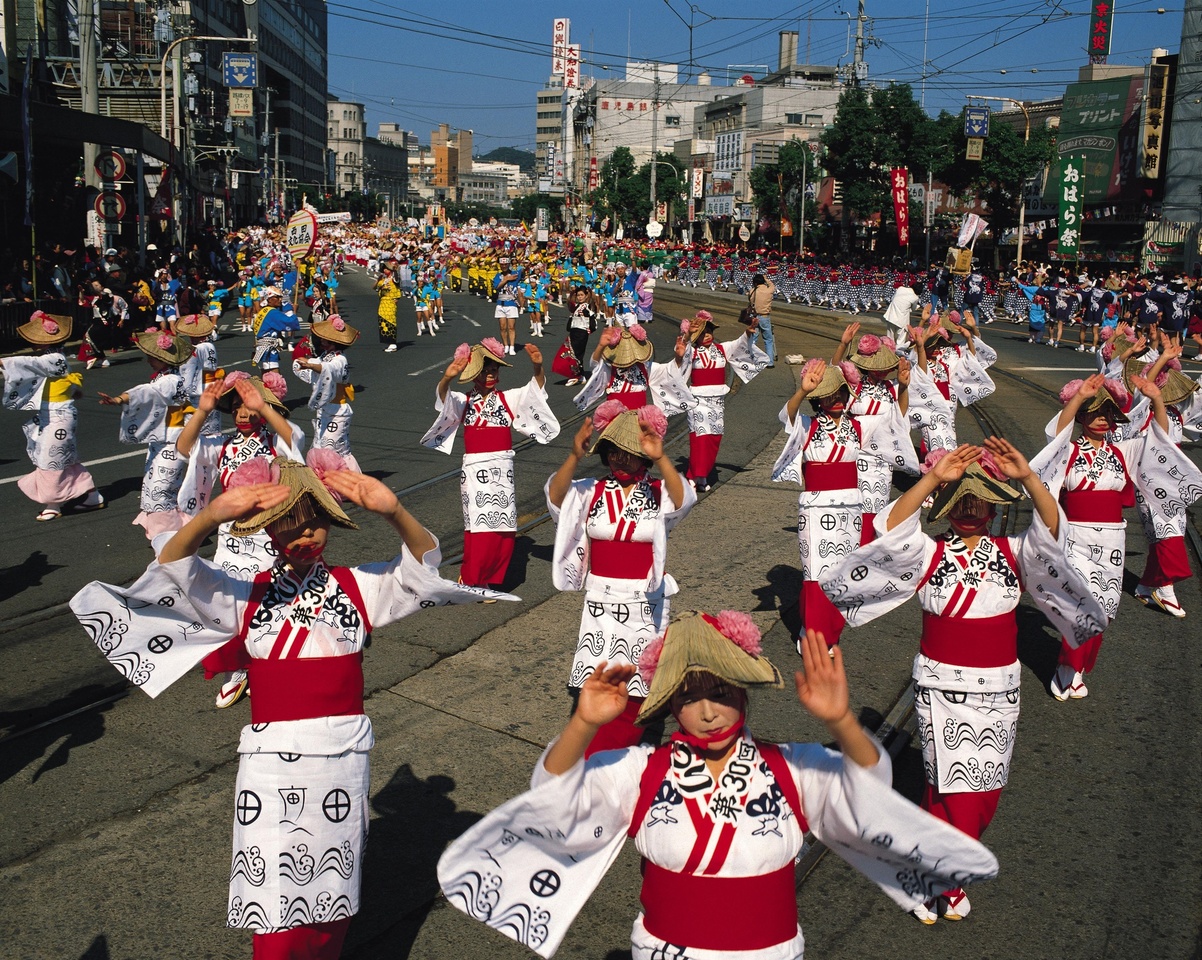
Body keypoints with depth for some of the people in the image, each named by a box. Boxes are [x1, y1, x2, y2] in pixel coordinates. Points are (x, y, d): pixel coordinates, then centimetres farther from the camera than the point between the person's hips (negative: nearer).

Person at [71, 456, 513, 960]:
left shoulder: (358, 588, 4)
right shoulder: (247, 597, 2)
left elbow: (422, 565, -9)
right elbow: (171, 573, -11)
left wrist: (393, 511, -30)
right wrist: (209, 518, -32)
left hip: (343, 757, 1)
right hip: (271, 760, -1)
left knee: (332, 902, 15)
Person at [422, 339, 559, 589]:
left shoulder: (509, 399, 7)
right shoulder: (463, 402, 2)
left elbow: (535, 390, -7)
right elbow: (443, 399, -18)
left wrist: (537, 367, -28)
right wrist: (446, 379, -40)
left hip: (502, 470, 3)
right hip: (475, 470, -2)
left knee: (505, 529, 4)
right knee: (480, 528, -6)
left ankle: (490, 579, 21)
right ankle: (470, 580, 11)